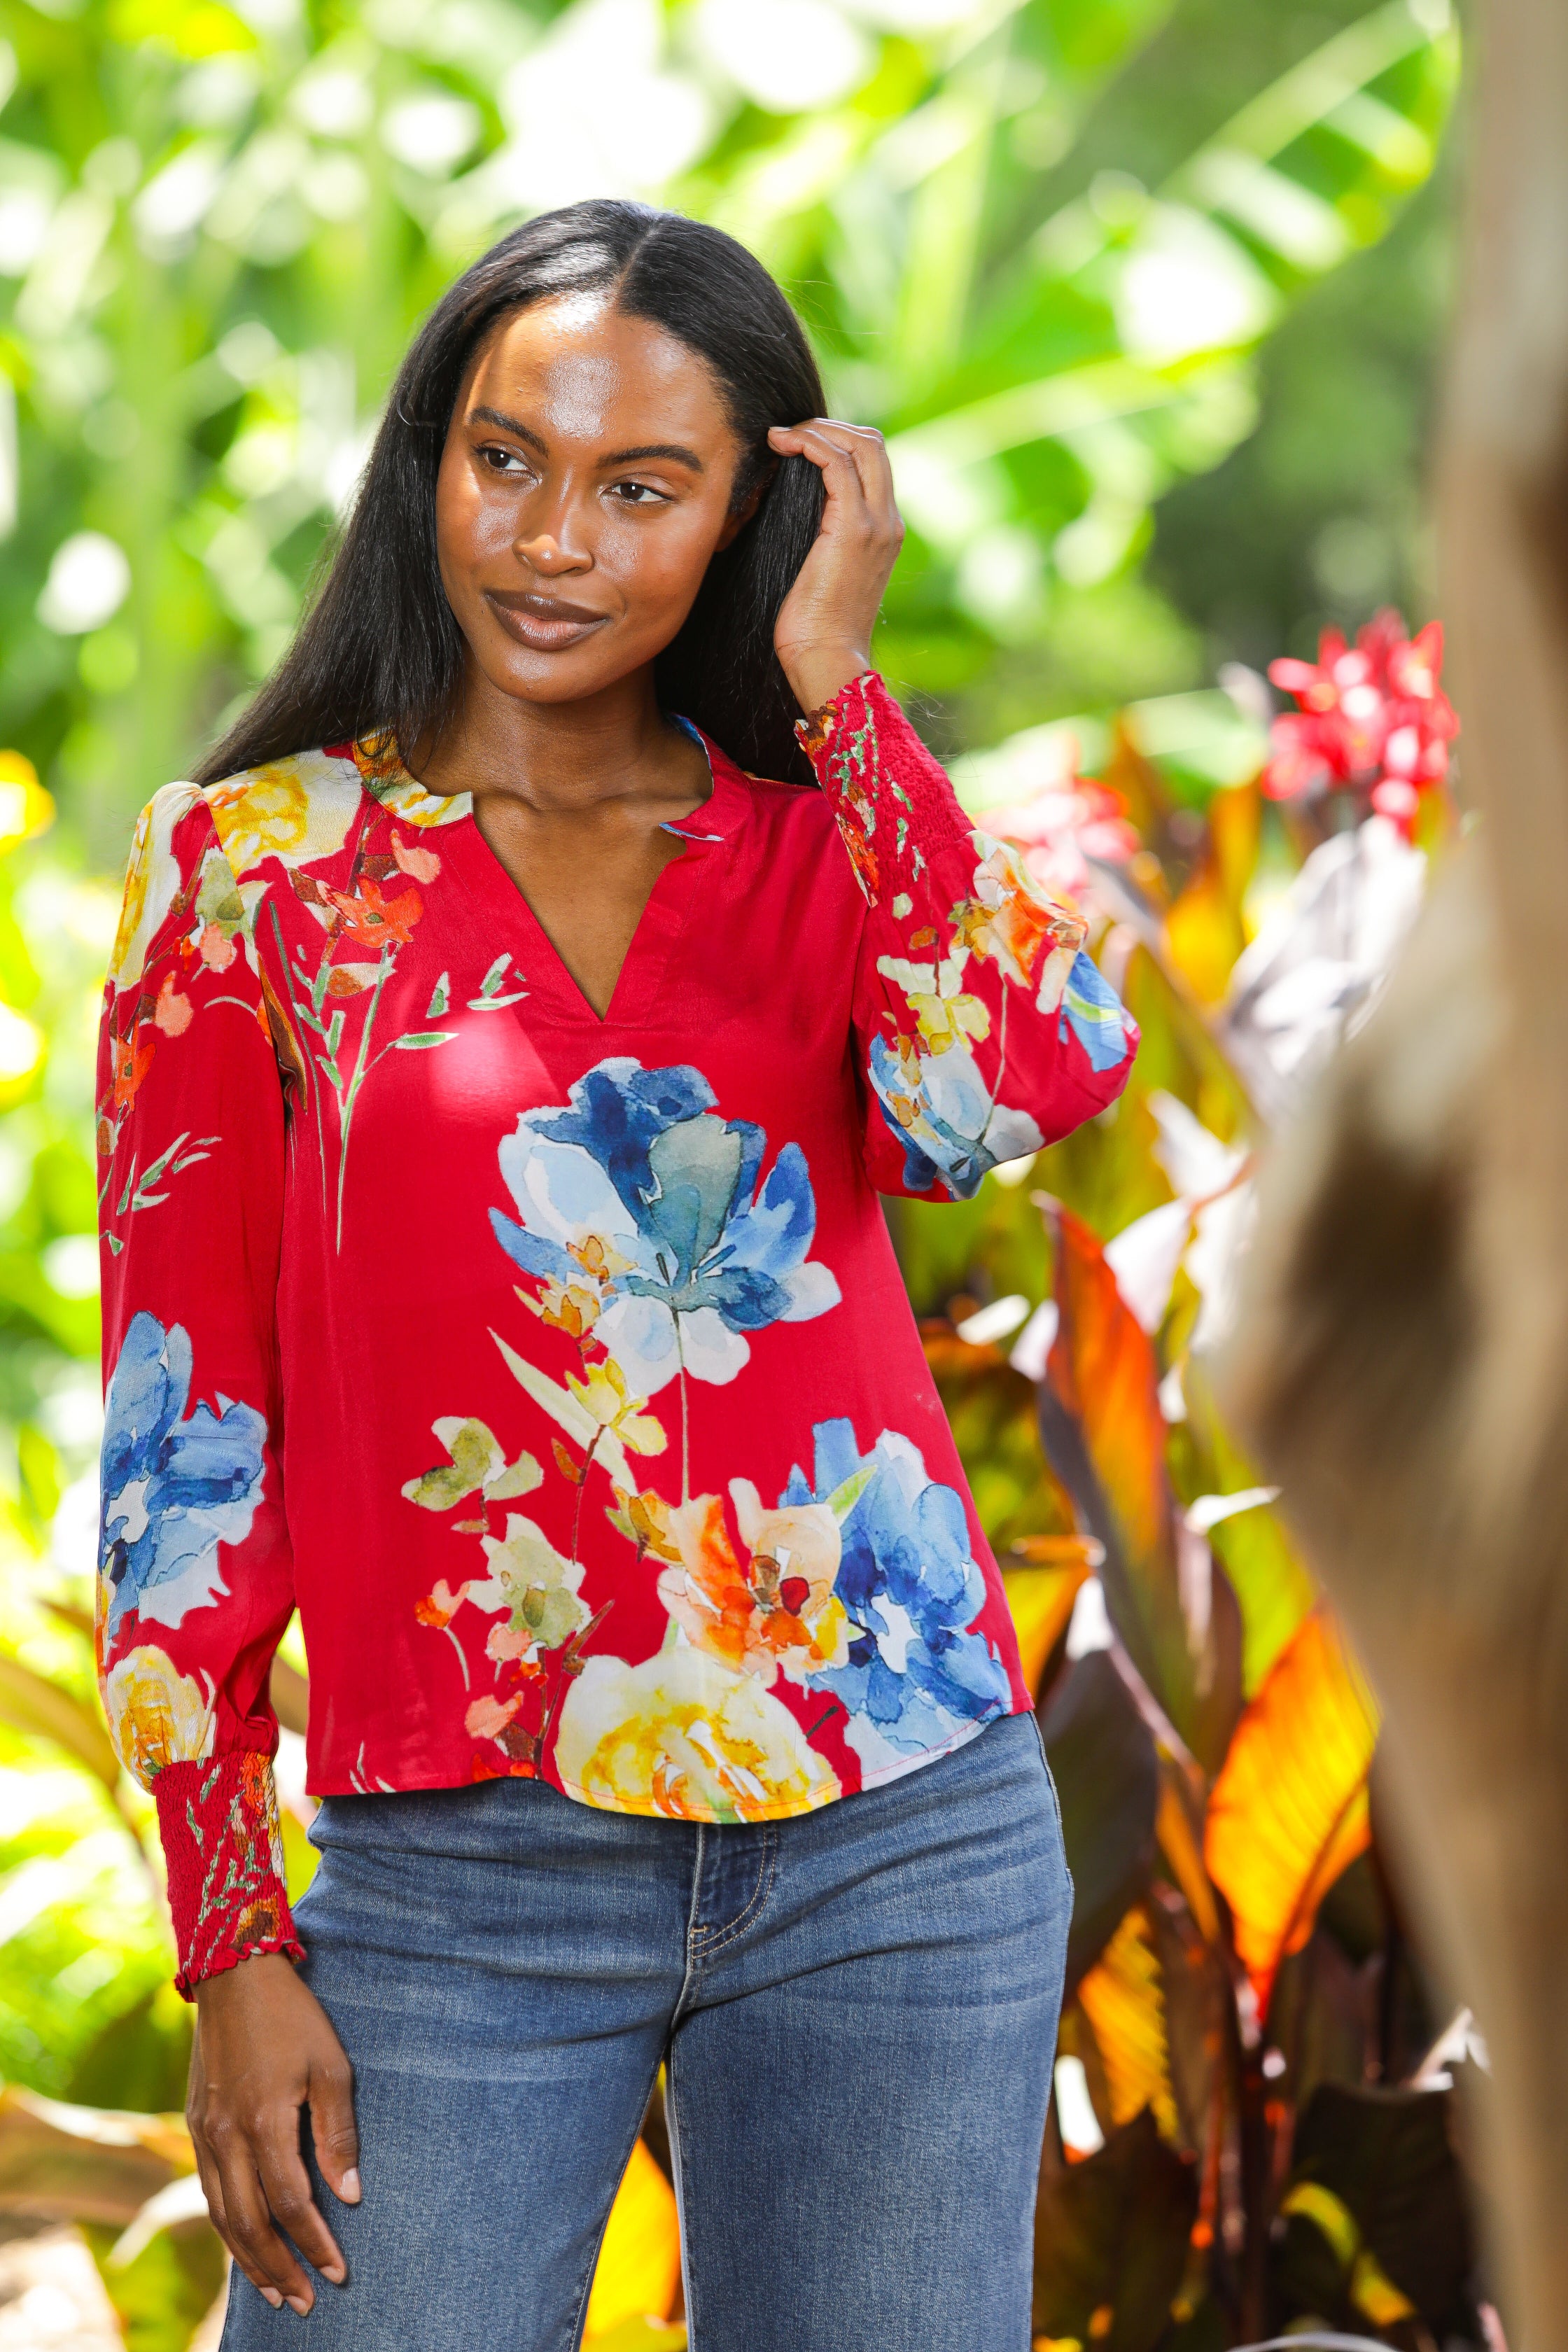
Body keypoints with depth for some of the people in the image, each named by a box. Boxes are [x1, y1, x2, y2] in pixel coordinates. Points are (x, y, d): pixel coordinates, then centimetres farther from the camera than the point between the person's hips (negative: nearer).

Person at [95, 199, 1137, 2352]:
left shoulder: (827, 846, 9)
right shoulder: (257, 864, 3)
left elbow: (1032, 1086, -14)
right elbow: (182, 1428, 2)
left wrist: (832, 686, -7)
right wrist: (230, 1947, -3)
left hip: (900, 1845, 2)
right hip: (467, 1866, -2)